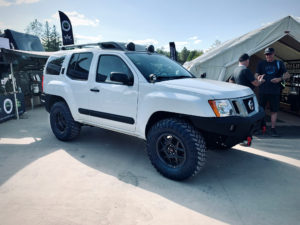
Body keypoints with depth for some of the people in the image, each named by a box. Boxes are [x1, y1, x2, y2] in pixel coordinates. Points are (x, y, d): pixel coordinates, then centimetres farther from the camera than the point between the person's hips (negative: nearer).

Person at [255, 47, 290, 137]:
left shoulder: (279, 63, 9)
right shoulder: (261, 64, 10)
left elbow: (287, 75, 10)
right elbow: (256, 75, 6)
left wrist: (280, 79, -10)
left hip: (275, 91, 0)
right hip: (263, 91, 0)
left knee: (274, 110, 1)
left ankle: (273, 129, 7)